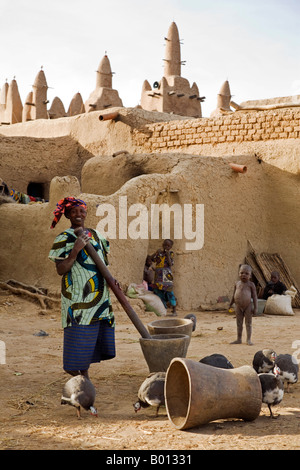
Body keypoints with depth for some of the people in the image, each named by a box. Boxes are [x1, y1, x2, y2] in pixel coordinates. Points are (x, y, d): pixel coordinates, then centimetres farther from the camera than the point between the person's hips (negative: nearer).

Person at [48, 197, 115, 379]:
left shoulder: (95, 234, 14)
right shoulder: (64, 239, -5)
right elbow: (60, 270, -13)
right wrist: (75, 250, -23)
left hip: (99, 295, 6)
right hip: (77, 294, -6)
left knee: (91, 338, 9)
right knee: (79, 333, -10)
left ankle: (86, 374, 19)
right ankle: (76, 377, -2)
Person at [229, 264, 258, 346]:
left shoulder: (251, 284, -6)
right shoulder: (237, 283, 5)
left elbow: (254, 296, -5)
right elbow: (234, 294, 16)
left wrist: (255, 308, -9)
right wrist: (231, 304, 19)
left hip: (247, 306, -4)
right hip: (238, 306, 4)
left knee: (248, 323, 2)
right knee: (239, 323, 10)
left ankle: (249, 340, 8)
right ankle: (239, 339, 18)